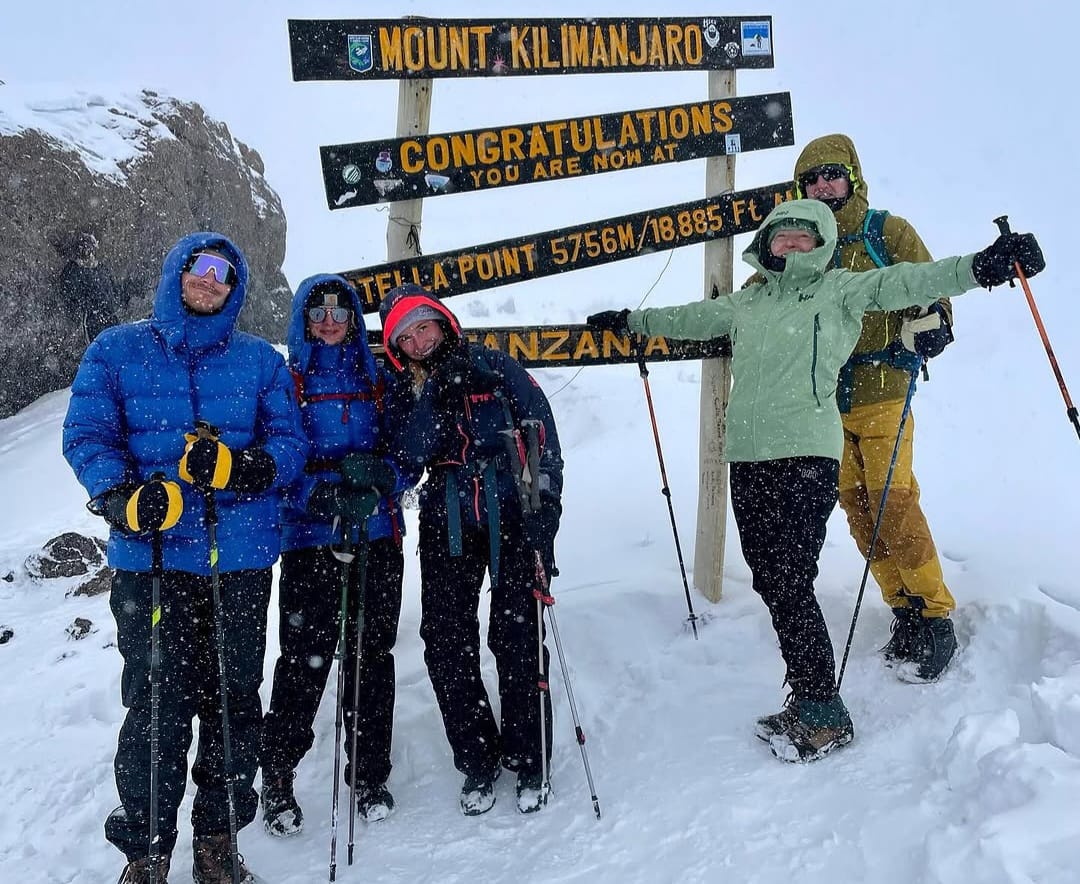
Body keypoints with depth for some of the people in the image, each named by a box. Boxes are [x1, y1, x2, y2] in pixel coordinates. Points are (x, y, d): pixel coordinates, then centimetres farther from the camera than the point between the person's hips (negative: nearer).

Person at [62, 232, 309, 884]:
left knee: (234, 696, 7)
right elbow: (87, 434, 3)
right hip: (150, 556, -1)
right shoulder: (117, 351, 9)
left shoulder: (261, 361, 11)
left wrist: (238, 467, -17)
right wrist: (121, 495, -17)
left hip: (241, 559, 2)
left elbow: (291, 441, 4)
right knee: (157, 701, -3)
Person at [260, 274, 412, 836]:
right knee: (305, 658, -4)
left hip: (378, 536, 3)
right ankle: (277, 778, 14)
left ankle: (371, 775, 20)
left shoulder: (377, 381, 11)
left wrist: (380, 476, -15)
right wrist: (325, 496, -20)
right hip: (309, 538, -2)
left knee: (372, 654, 7)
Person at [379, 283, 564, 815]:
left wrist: (541, 530, -10)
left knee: (517, 642, -2)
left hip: (511, 521, -3)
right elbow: (408, 460, -8)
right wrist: (429, 396, -17)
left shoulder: (496, 369, 0)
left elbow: (543, 445, -3)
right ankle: (478, 760, 20)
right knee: (445, 646, 1)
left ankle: (528, 761, 18)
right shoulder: (404, 394, 9)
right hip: (447, 527, 3)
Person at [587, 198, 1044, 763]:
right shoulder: (746, 302, 21)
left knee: (791, 583, -10)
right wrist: (628, 322, 45)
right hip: (746, 458, 6)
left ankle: (823, 712, 3)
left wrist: (981, 266, -21)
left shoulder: (839, 289, 6)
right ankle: (806, 700, 16)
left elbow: (905, 283, -6)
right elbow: (691, 319, 35)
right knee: (771, 583, 6)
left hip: (806, 455, -6)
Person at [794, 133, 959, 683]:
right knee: (858, 509, 4)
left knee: (894, 504, -11)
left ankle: (936, 617, 3)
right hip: (824, 403, 4)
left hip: (882, 395, -4)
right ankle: (906, 614, 15)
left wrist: (931, 322, -24)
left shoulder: (888, 233, 2)